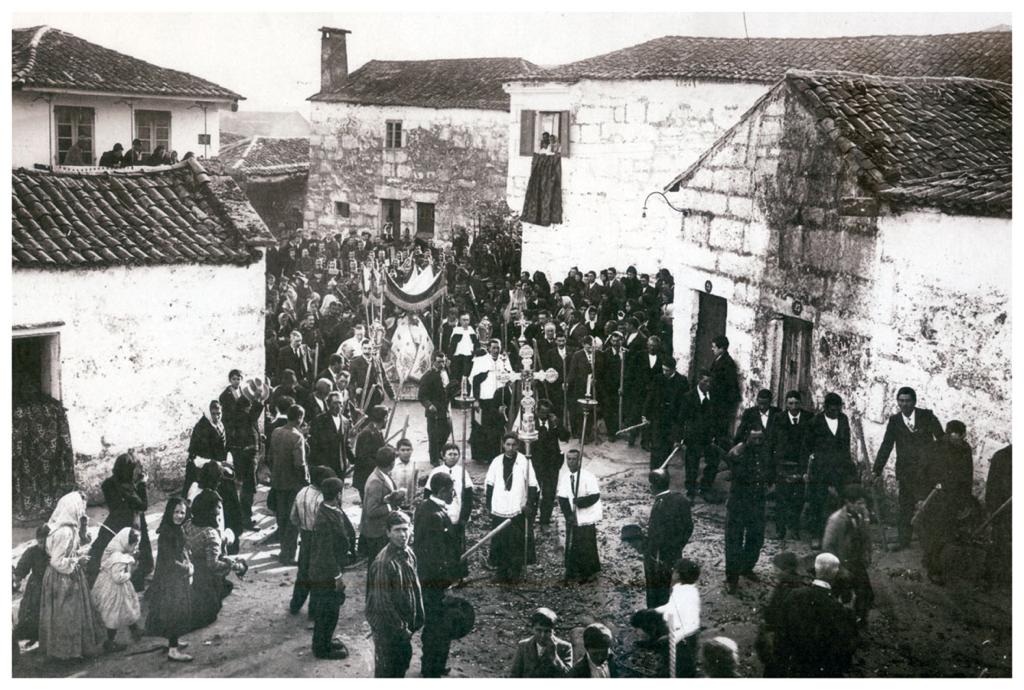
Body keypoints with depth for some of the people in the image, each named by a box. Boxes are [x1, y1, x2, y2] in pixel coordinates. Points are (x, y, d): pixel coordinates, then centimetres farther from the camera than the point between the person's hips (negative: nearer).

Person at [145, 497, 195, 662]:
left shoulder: (179, 530, 4)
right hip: (169, 579, -9)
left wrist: (189, 565, -4)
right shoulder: (166, 533, -22)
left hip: (179, 578, 9)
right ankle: (173, 650, 5)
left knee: (179, 610, 19)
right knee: (174, 610, -2)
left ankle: (174, 641, 35)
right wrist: (186, 567, -10)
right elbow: (169, 561, -22)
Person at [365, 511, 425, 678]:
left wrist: (419, 616, 10)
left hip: (404, 622, 8)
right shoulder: (384, 563, -27)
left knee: (405, 656, 22)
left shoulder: (409, 554, -1)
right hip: (386, 626, -8)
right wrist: (400, 629, -18)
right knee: (385, 667, 6)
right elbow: (382, 602, -24)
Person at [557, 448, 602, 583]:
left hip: (586, 520, -4)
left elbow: (595, 496, -16)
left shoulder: (588, 476, -14)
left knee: (587, 548, 1)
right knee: (571, 546, 8)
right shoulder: (564, 477, 1)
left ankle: (588, 574, 17)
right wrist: (568, 515, -11)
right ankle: (572, 573, 20)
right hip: (571, 520, 4)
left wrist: (581, 502, -29)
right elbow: (562, 499, 0)